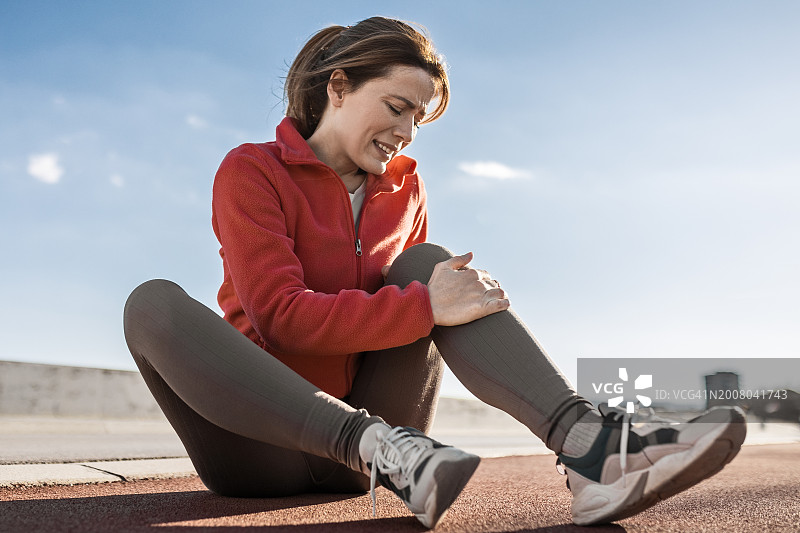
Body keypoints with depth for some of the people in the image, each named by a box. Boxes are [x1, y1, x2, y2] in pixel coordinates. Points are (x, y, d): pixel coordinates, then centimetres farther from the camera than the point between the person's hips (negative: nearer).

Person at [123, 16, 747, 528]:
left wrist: (461, 296, -9)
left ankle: (587, 442, -34)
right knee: (154, 303, -29)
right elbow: (279, 315, -18)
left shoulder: (404, 188, 11)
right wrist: (424, 308, -26)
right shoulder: (251, 171, -6)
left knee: (428, 262, -15)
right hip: (261, 446, -3)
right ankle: (377, 444, -42)